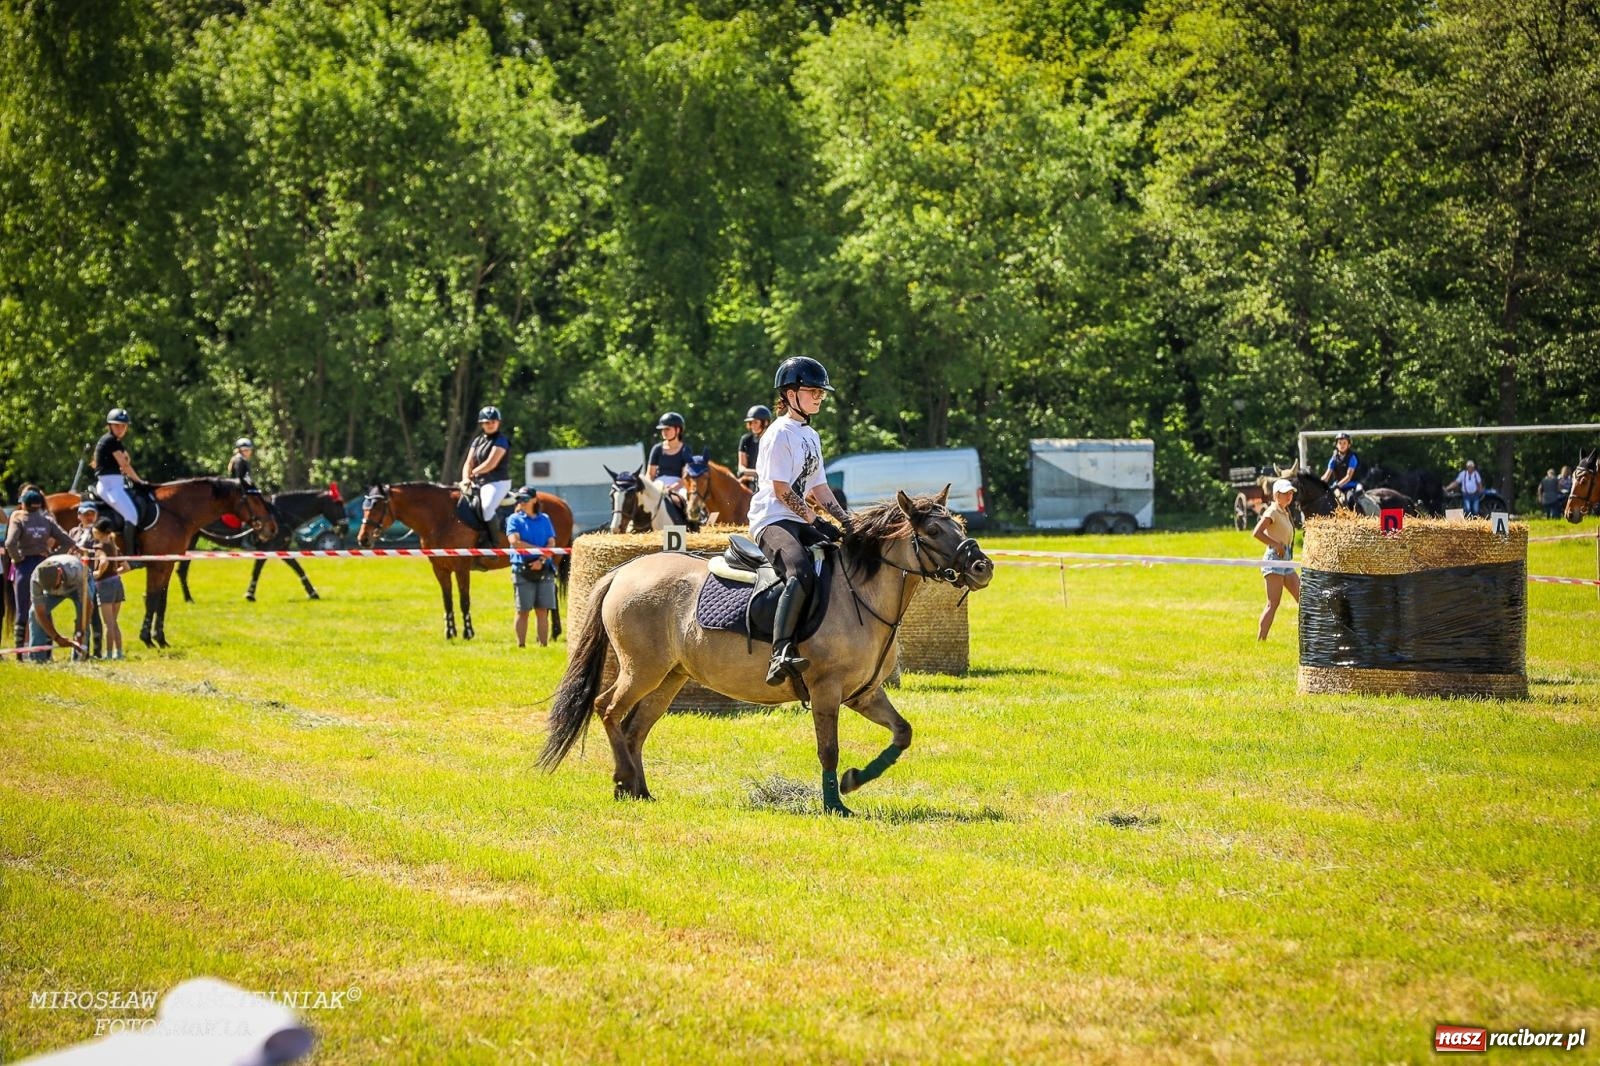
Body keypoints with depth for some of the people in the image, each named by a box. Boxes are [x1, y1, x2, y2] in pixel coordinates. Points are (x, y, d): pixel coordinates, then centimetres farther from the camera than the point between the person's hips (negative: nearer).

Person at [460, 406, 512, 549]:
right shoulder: (477, 441, 16)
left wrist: (473, 473, -6)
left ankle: (493, 543, -23)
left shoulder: (500, 440, -7)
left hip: (497, 482, -8)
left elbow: (491, 464, -15)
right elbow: (469, 463, 11)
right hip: (478, 483, 8)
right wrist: (466, 479, -7)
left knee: (486, 507, -31)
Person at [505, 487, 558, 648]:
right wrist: (540, 549, -11)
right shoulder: (514, 519, 4)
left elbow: (551, 543, 3)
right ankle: (521, 645, 2)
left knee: (543, 610, 2)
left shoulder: (544, 519, 11)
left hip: (543, 569, 2)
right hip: (523, 569, -2)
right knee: (523, 610, -1)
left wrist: (541, 560, -14)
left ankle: (544, 645, 4)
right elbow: (515, 542, -10)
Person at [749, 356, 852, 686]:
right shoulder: (781, 434, -7)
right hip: (772, 520, -10)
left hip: (800, 522, 10)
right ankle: (781, 654, -47)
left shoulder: (811, 436, 21)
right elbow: (780, 489, -14)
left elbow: (818, 487, 21)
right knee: (802, 573, -35)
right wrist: (814, 520, -15)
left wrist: (847, 522, 10)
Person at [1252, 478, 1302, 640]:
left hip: (1285, 561, 9)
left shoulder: (1285, 512, 16)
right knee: (1273, 604, -9)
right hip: (1274, 560, -9)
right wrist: (1276, 545, -18)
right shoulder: (1272, 512, -10)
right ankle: (1260, 641, -7)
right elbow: (1257, 533, -23)